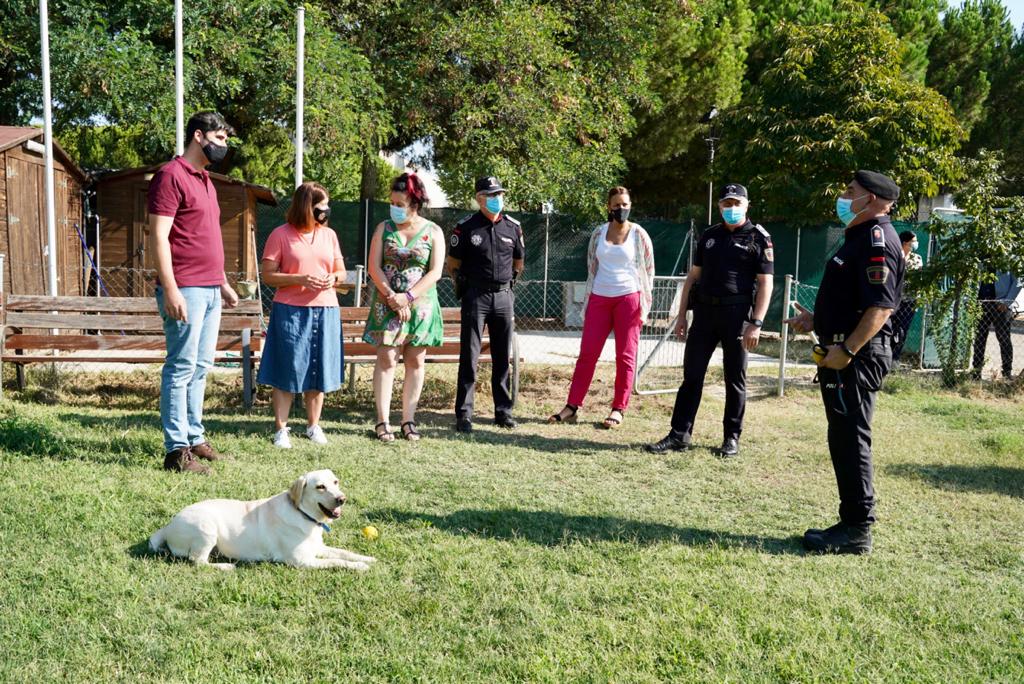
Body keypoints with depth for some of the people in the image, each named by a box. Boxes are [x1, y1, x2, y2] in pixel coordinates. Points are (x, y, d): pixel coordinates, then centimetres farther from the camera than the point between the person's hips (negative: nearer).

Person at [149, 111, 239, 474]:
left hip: (210, 290, 9)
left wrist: (223, 283, 24)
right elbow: (159, 236, -15)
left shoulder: (205, 180, 19)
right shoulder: (171, 175, -8)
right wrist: (170, 289, -21)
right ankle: (177, 450, -2)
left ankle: (194, 437, 19)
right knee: (181, 368, -6)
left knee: (200, 368, 12)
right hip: (185, 290, -9)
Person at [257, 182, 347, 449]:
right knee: (286, 371, -1)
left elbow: (341, 271, 18)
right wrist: (300, 279, -18)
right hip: (290, 311, -4)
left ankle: (314, 426, 22)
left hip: (325, 311, 4)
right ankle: (281, 429, 9)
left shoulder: (329, 235, 11)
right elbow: (267, 275, -5)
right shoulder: (280, 235, -3)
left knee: (318, 370, 9)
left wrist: (334, 279, -5)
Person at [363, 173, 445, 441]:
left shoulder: (433, 232, 1)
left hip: (421, 305, 0)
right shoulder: (384, 228, 5)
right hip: (387, 304, 0)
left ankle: (408, 420, 11)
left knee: (415, 362, 4)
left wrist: (407, 297, -15)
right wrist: (392, 297, -14)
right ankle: (383, 421, 0)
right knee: (387, 359, -4)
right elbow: (374, 267, -1)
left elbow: (435, 272, -6)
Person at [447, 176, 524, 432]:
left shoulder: (513, 227, 6)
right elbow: (453, 264, 6)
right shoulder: (466, 227, -4)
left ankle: (503, 411, 17)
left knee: (502, 358, 8)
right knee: (469, 357, -2)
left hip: (503, 297, 3)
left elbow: (519, 261, 20)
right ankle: (464, 413, 2)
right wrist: (463, 286, 4)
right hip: (475, 298, -3)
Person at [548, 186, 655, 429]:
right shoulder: (598, 233, 8)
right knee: (587, 352, 1)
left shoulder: (638, 234, 1)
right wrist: (588, 301, 11)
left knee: (625, 356, 1)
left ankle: (618, 409, 9)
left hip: (629, 298, -2)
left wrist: (644, 304, -3)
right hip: (599, 298, 2)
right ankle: (572, 406, 5)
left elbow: (648, 270, 3)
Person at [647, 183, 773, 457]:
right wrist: (682, 314, 9)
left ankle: (732, 437, 15)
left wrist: (756, 324, -14)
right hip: (704, 311, 4)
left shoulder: (759, 238, -1)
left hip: (737, 314, -4)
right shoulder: (709, 236, 13)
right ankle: (679, 434, 7)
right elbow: (693, 275, 15)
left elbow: (765, 283, -6)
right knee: (691, 375, 3)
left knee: (735, 379, 4)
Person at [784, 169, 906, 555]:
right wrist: (817, 321, 17)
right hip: (844, 352, 11)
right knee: (844, 440, 14)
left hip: (858, 356, -11)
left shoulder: (877, 240, -15)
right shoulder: (859, 236, 18)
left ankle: (857, 531, 2)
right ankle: (852, 523, 22)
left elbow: (881, 306, -23)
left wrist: (846, 349, -25)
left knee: (850, 440, -6)